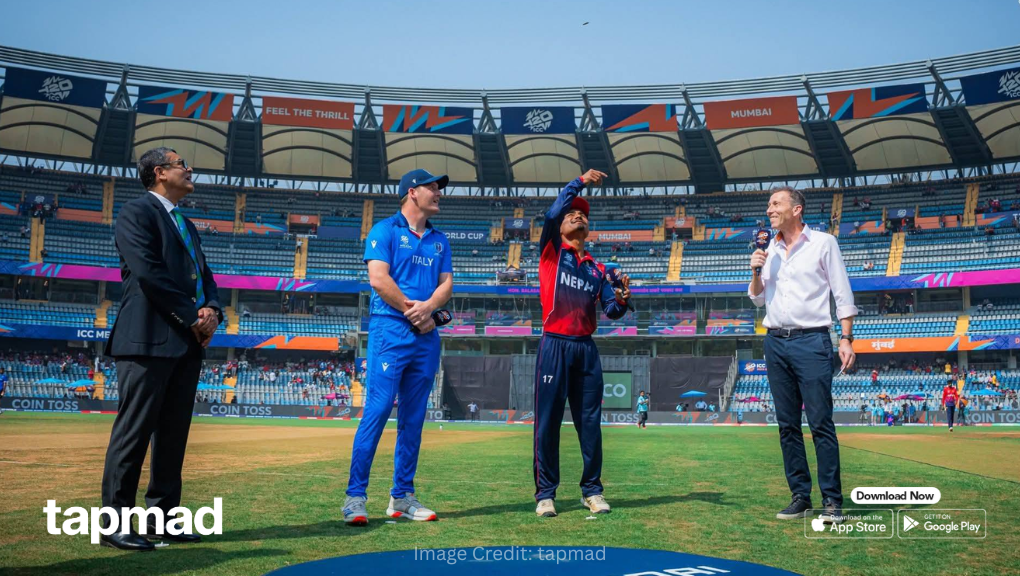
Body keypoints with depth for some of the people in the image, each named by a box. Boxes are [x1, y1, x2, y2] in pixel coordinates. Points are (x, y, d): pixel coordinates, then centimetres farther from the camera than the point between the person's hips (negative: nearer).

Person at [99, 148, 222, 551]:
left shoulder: (186, 225, 23)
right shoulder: (137, 212, -3)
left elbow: (204, 275, 18)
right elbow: (148, 272, -15)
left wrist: (212, 310, -3)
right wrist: (193, 316, -13)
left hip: (187, 343, 8)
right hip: (149, 340, -8)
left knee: (174, 432, 9)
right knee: (134, 431, -5)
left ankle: (161, 517, 16)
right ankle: (115, 523, 4)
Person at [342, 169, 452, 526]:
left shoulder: (439, 240, 19)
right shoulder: (385, 230, 2)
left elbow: (446, 283, 10)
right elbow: (378, 278, -10)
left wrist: (427, 307, -10)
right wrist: (412, 312, -8)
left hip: (427, 336, 6)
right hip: (391, 330, -6)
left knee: (413, 418, 7)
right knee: (377, 411, -10)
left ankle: (402, 497, 14)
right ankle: (355, 496, -3)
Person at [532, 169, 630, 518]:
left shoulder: (597, 268, 18)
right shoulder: (552, 251, 9)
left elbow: (611, 311, 11)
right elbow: (552, 214, -9)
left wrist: (622, 300, -11)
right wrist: (579, 182, -6)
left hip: (586, 349, 4)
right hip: (555, 346, -3)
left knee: (590, 422, 6)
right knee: (548, 421, -2)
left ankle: (592, 490, 15)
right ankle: (545, 493, 6)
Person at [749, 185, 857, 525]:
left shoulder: (823, 243, 2)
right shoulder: (769, 250, 15)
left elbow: (842, 295, 0)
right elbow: (757, 299, 19)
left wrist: (846, 338, -8)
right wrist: (756, 271, 0)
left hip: (811, 341, -5)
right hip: (775, 343, 5)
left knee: (821, 423, -7)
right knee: (787, 425, 5)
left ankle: (832, 501, -1)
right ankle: (800, 497, 12)